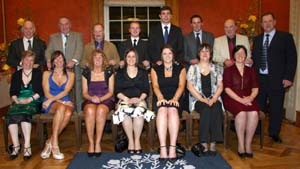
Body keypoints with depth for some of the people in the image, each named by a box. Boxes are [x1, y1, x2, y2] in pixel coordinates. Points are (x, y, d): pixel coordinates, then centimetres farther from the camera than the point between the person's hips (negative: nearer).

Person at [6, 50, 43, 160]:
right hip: (18, 102, 3)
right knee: (10, 115, -28)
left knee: (24, 114, -34)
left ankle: (27, 146, -33)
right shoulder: (16, 75, 19)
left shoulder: (38, 73, 10)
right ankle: (16, 145, -25)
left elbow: (41, 91, 1)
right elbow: (12, 92, 12)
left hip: (33, 102, -3)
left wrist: (29, 99, -12)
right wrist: (16, 100, -9)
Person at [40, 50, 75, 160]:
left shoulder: (70, 75, 15)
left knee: (68, 112, -36)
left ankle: (50, 142, -25)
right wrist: (61, 101, -11)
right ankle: (54, 145, -37)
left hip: (65, 103, 1)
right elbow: (46, 93, 3)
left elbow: (66, 91, 0)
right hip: (50, 104, -1)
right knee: (61, 107, -37)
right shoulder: (47, 74, 15)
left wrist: (51, 100, -15)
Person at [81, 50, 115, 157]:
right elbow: (84, 93, 9)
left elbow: (111, 92, 5)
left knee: (101, 110, -37)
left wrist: (100, 98, -13)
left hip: (106, 100, -1)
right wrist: (91, 98, -12)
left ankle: (98, 143, -29)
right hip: (90, 100, 1)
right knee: (90, 110, -36)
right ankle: (91, 143, -29)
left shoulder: (109, 73, 9)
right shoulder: (86, 73, 12)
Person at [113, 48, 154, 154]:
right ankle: (130, 140, -22)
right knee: (125, 112, -35)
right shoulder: (120, 73, 17)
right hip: (124, 100, 0)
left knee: (139, 111, -35)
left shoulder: (143, 73, 18)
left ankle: (137, 140, -22)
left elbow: (146, 90, 8)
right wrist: (127, 99, -13)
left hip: (139, 100, 0)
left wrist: (139, 99, -12)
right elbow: (117, 91, 5)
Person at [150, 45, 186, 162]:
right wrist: (161, 97, -19)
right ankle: (163, 148, -38)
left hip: (175, 99, 0)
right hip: (161, 99, 0)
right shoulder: (155, 69, 16)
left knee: (173, 110, -34)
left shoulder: (180, 69, 15)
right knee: (162, 110, -34)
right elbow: (155, 86, 2)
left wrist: (175, 98, -19)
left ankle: (172, 148, -37)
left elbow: (181, 85, 0)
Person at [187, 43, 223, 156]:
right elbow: (190, 86, 0)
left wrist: (213, 99, -11)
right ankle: (204, 144, -30)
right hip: (198, 99, -1)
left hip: (214, 99, 2)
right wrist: (202, 99, -12)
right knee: (206, 109, -33)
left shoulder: (217, 68, 16)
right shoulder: (193, 68, 11)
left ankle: (213, 143, -30)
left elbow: (220, 86, 7)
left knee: (216, 109, -32)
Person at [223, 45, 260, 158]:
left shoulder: (251, 71, 20)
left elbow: (255, 88, 12)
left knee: (254, 113, -30)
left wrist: (250, 97, -11)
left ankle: (248, 144, -18)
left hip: (248, 99, 3)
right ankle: (240, 144, -20)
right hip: (232, 99, -3)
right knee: (241, 113, -33)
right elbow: (227, 89, -3)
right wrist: (240, 100, -15)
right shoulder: (228, 70, 8)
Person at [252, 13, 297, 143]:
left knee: (276, 108, 6)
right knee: (258, 107, 8)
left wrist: (288, 77, -10)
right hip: (259, 79, 3)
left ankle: (274, 133, 21)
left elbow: (292, 58, -3)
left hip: (277, 80, -3)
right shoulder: (257, 39, 14)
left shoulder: (285, 37, 1)